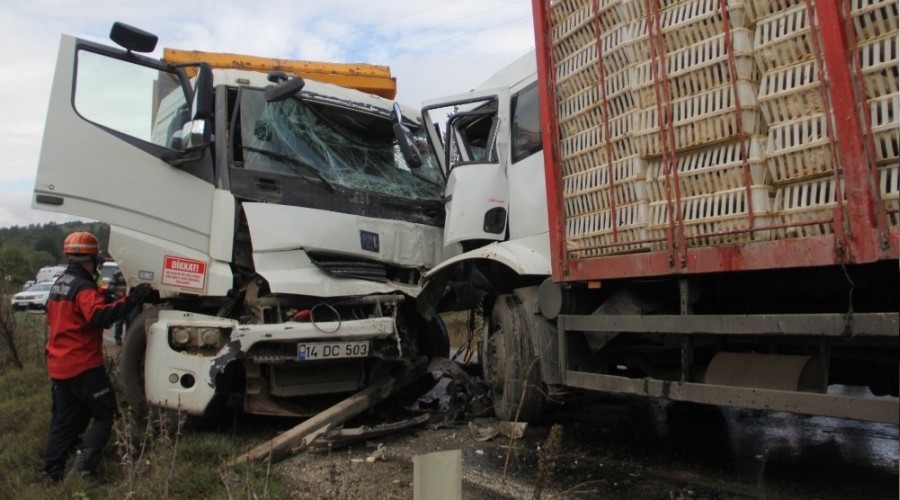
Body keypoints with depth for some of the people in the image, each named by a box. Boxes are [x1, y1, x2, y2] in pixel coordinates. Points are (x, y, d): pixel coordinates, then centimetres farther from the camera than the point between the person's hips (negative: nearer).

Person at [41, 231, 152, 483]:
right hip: (83, 366, -9)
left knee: (63, 421, 15)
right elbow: (100, 315, -33)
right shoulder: (83, 287, -16)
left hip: (58, 366, 9)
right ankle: (83, 466, -10)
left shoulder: (59, 285, 14)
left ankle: (52, 474, 18)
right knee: (105, 414, 0)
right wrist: (132, 298, -37)